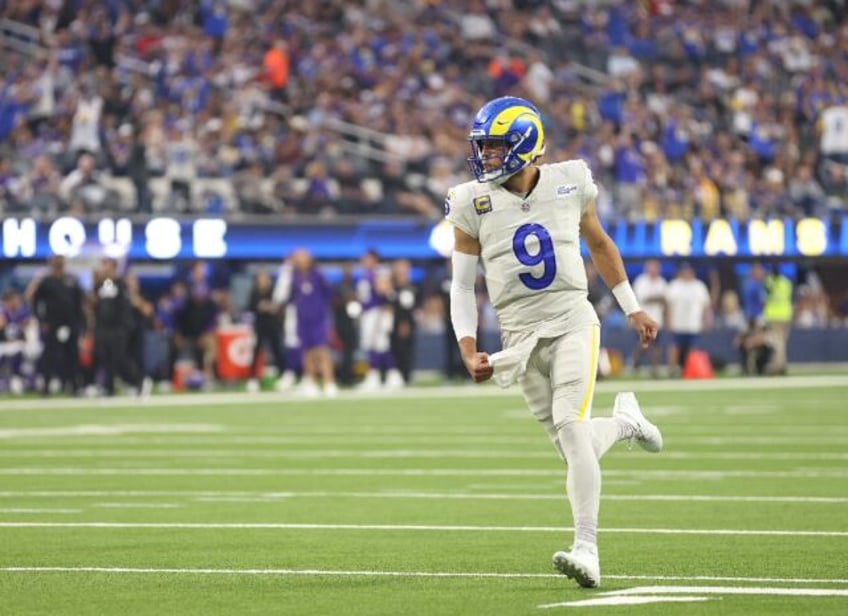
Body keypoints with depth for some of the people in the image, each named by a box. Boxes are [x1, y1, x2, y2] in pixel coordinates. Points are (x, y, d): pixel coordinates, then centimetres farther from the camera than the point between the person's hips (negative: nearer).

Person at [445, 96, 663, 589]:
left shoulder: (570, 184, -2)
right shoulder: (473, 203, -3)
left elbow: (599, 244, 16)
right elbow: (462, 286, 4)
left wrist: (632, 309, 20)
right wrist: (469, 352, -7)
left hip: (573, 320, -2)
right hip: (521, 334, 2)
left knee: (569, 424, -21)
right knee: (573, 447, 4)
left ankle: (588, 550, -22)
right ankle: (625, 421, 39)